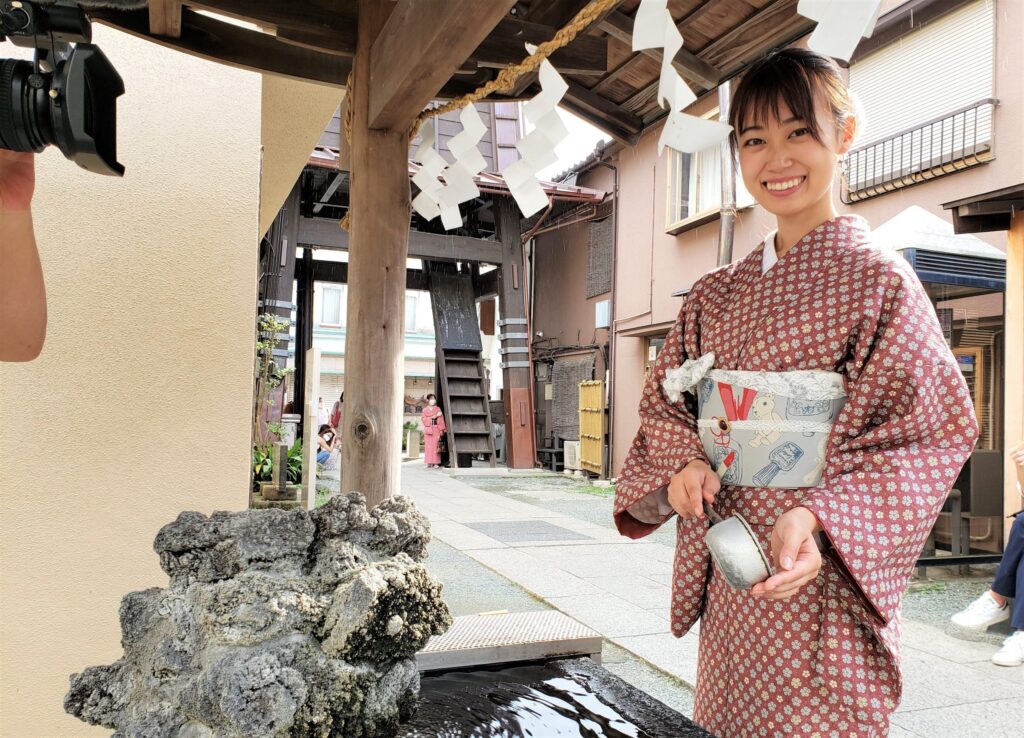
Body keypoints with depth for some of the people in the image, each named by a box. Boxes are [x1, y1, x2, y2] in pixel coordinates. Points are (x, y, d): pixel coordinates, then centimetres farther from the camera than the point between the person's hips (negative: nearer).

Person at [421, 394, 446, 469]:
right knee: (428, 446, -3)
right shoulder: (425, 410, 11)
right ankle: (429, 463, -1)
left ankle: (436, 463, -8)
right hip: (428, 429, 1)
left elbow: (441, 420, 1)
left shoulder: (438, 409, 7)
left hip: (436, 429, -1)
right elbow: (423, 419, -2)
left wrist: (441, 430, -8)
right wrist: (433, 417, -11)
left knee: (436, 445, -7)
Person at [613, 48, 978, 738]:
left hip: (821, 584, -4)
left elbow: (929, 433, -11)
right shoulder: (717, 295, 9)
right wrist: (683, 462, -11)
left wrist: (816, 517, -25)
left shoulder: (878, 280, -6)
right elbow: (665, 401, 11)